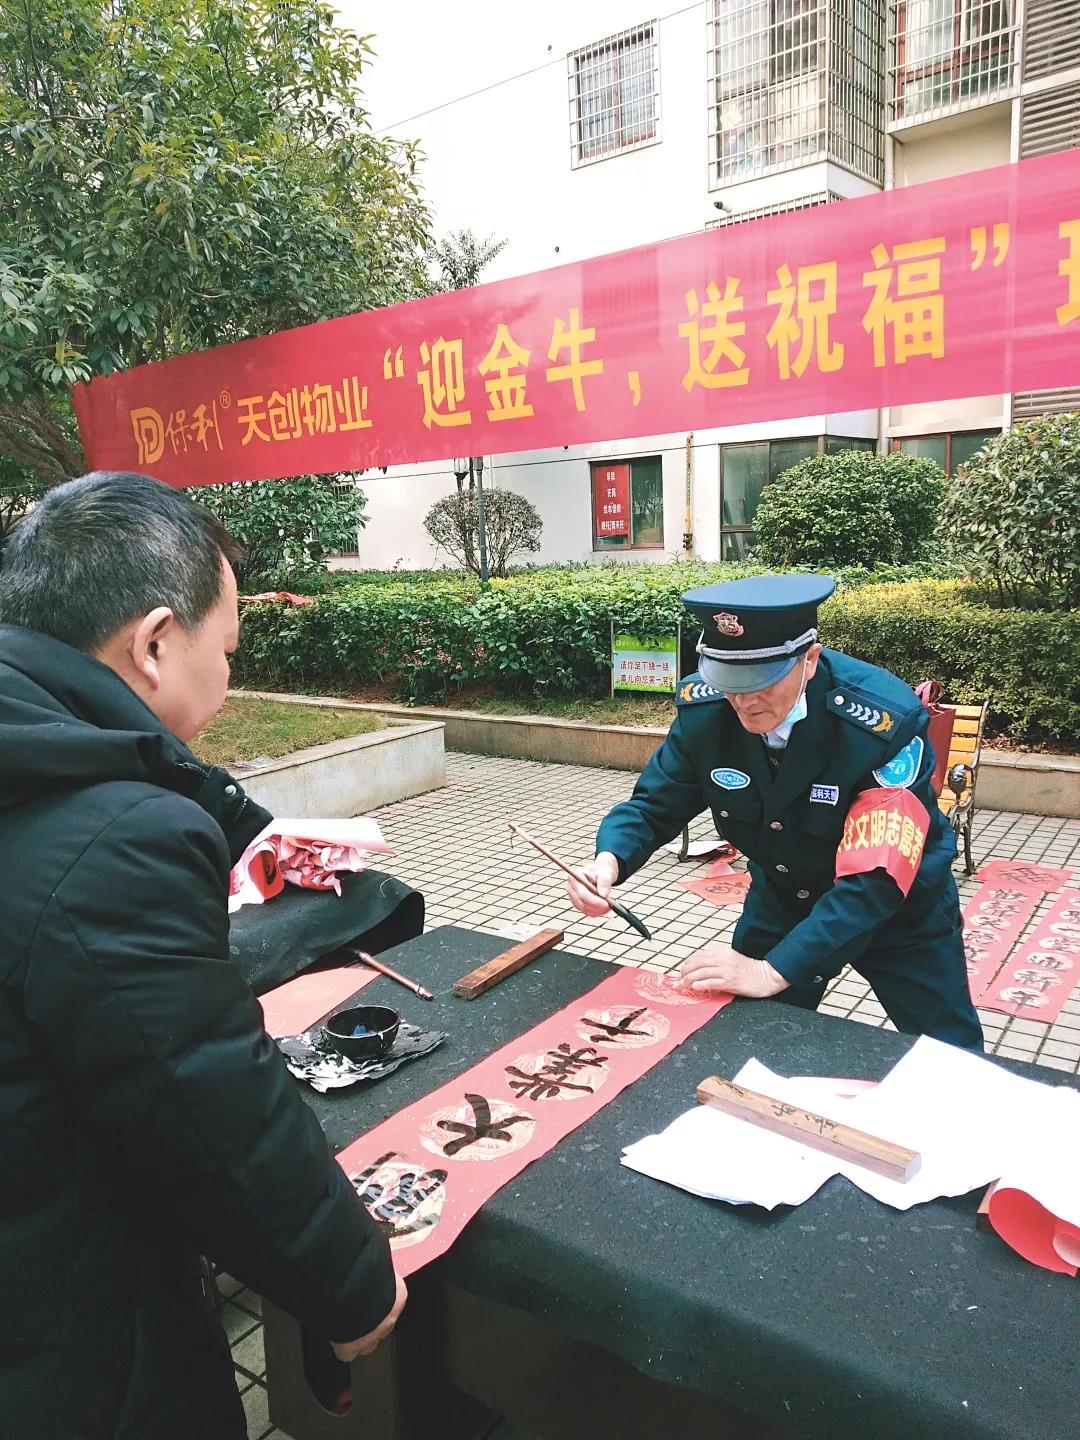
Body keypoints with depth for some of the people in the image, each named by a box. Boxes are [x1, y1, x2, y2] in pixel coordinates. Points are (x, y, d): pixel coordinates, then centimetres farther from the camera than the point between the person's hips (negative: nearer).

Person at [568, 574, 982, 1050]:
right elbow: (656, 802, -9)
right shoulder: (705, 707, -21)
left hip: (896, 904, -3)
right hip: (782, 898, 3)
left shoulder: (886, 721, -34)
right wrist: (609, 859, -31)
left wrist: (774, 971, -41)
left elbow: (876, 877, -36)